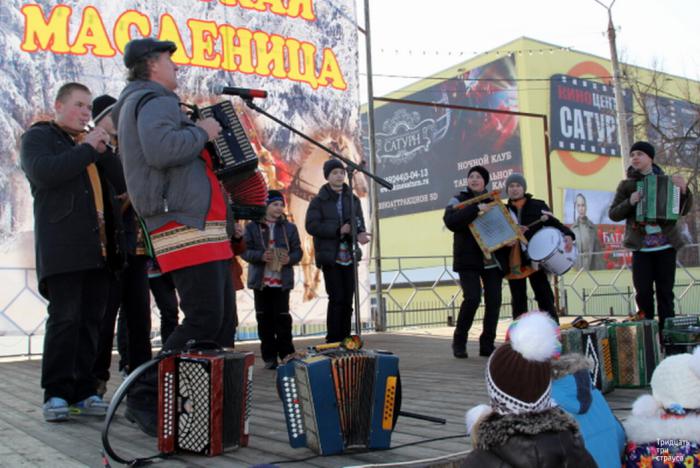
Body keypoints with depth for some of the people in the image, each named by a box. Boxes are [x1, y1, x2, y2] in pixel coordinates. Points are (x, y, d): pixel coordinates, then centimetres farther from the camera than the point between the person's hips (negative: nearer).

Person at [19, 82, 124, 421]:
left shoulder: (89, 143, 29)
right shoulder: (38, 137, 9)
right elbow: (44, 173, -13)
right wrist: (88, 149, -9)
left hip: (99, 248, 6)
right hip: (63, 247, -6)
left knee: (91, 321, 3)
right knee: (64, 318, -9)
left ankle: (84, 392, 6)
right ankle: (56, 394, -4)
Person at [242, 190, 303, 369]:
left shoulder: (289, 228, 7)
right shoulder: (252, 227, 2)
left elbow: (297, 251, 5)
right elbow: (245, 251, -3)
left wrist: (290, 259, -16)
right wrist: (261, 256, -20)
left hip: (282, 280, 0)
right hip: (260, 280, 0)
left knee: (282, 317, -2)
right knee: (264, 318, 4)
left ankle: (287, 355, 6)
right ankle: (269, 357, 12)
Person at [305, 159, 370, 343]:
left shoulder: (352, 199, 12)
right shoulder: (319, 201, 0)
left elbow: (358, 223, 3)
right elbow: (311, 226, -10)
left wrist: (359, 233, -20)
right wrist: (338, 230, -17)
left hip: (349, 257, 4)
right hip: (330, 257, -4)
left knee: (347, 300, 6)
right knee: (336, 299, -8)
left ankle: (345, 341, 14)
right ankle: (333, 342, -1)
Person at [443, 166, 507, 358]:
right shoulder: (459, 200, 3)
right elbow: (450, 221, -16)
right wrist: (476, 208, -23)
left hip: (492, 260, 4)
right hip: (468, 260, -4)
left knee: (494, 301, -1)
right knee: (472, 298, -17)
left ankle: (487, 345, 11)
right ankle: (459, 342, 2)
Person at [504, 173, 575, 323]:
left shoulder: (537, 205, 3)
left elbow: (553, 222, -4)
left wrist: (567, 235, -22)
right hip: (513, 263, 2)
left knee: (545, 298, -1)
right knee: (518, 303, 9)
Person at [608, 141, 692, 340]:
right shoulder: (626, 185, 4)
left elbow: (683, 210, 6)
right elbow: (613, 214, 2)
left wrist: (684, 190, -11)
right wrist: (630, 202, -16)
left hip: (666, 246, 1)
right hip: (641, 248, 0)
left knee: (665, 292, 3)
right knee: (643, 293, -1)